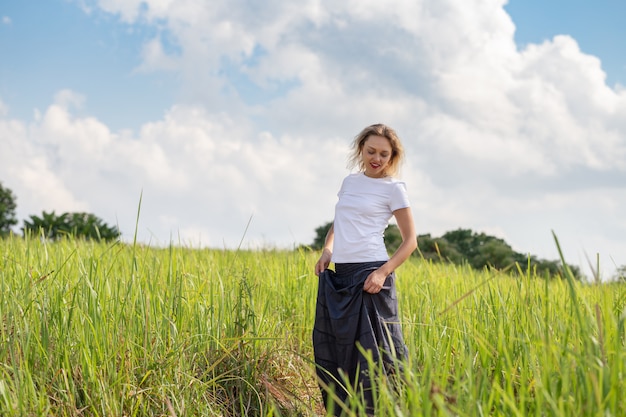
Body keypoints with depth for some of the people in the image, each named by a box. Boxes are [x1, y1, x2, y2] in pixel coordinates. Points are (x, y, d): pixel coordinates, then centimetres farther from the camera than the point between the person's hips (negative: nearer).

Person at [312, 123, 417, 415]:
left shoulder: (393, 188, -1)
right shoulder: (350, 182, 15)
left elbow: (410, 241, -2)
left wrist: (383, 272, -16)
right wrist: (326, 251, 6)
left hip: (369, 274, -6)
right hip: (338, 275, 7)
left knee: (372, 349, -7)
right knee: (329, 348, 9)